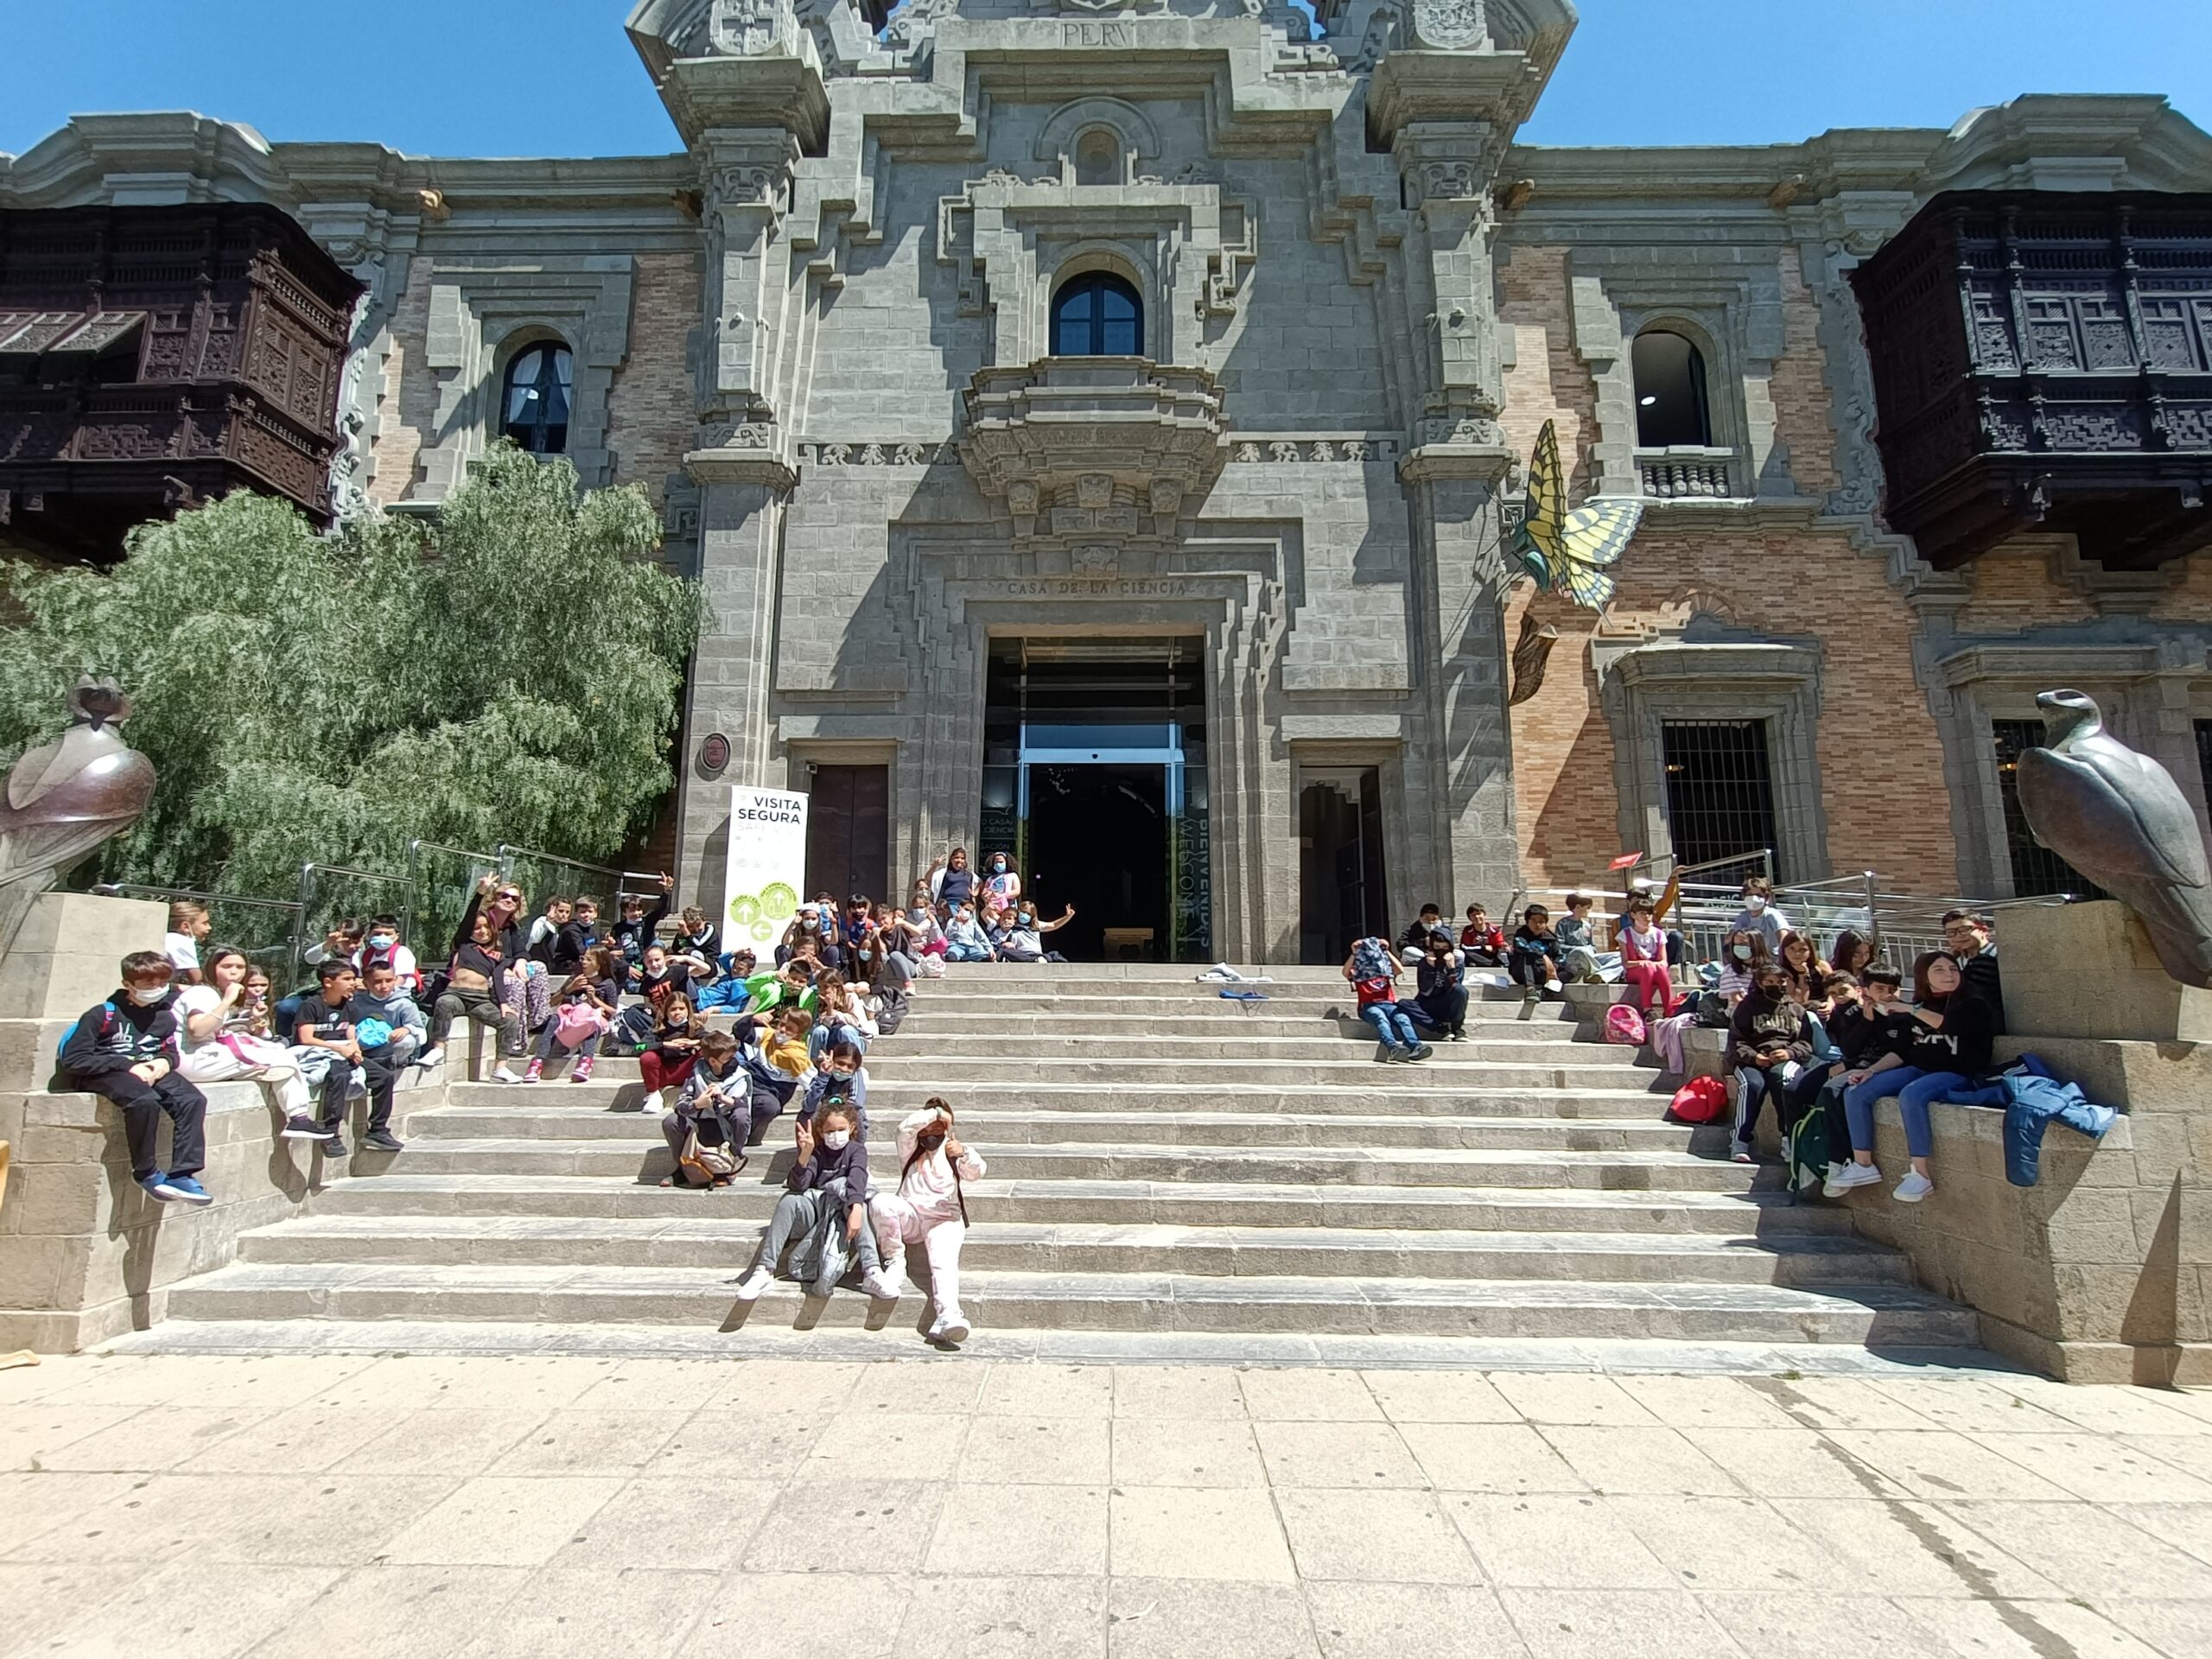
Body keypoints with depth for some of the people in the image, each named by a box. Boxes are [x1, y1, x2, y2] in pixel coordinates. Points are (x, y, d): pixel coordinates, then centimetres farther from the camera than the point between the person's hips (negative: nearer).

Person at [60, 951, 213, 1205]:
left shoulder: (164, 1016, 10)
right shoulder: (103, 1015, -7)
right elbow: (73, 1060, -11)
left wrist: (164, 1062, -4)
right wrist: (128, 1066, -19)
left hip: (148, 1070, 5)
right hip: (105, 1073, -5)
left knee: (193, 1099, -24)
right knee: (144, 1100, -37)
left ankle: (182, 1174, -26)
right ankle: (147, 1173, -20)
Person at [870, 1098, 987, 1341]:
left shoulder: (951, 1150, 20)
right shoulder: (911, 1148, 22)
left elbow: (976, 1172, -1)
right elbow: (906, 1126, -4)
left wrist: (963, 1154, -21)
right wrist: (937, 1112, 0)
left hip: (944, 1219, -1)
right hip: (909, 1215, 1)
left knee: (944, 1260, -31)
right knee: (880, 1203, -31)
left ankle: (947, 1315, -55)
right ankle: (895, 1262, -14)